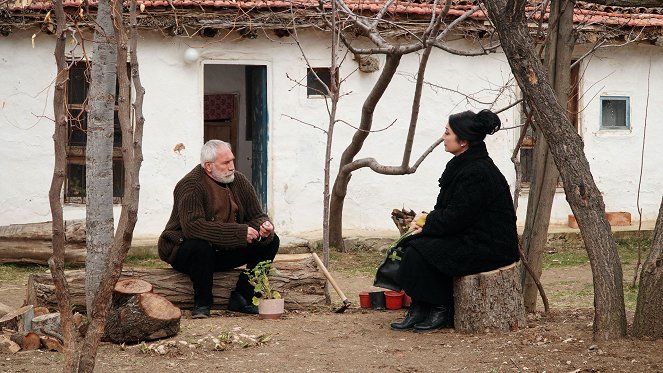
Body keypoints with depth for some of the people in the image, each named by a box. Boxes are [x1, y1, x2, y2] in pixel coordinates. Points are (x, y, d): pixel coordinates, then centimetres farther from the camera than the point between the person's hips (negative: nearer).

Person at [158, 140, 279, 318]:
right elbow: (193, 226, -34)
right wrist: (239, 232, -36)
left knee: (271, 241, -8)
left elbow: (256, 216, 8)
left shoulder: (240, 181, 1)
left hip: (226, 252, 6)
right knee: (199, 246, -40)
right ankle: (202, 303, -19)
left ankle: (241, 298, -6)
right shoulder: (190, 186, -20)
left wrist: (264, 226, -20)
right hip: (184, 251, -6)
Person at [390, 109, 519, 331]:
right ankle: (419, 310, 1)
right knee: (411, 244, 0)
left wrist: (426, 227, -9)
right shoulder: (462, 165, 11)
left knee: (420, 252, -19)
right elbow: (446, 209, 17)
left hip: (489, 246, -10)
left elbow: (457, 216, -22)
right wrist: (426, 221, 0)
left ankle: (441, 312, -5)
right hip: (469, 236, 10)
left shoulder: (478, 173, -21)